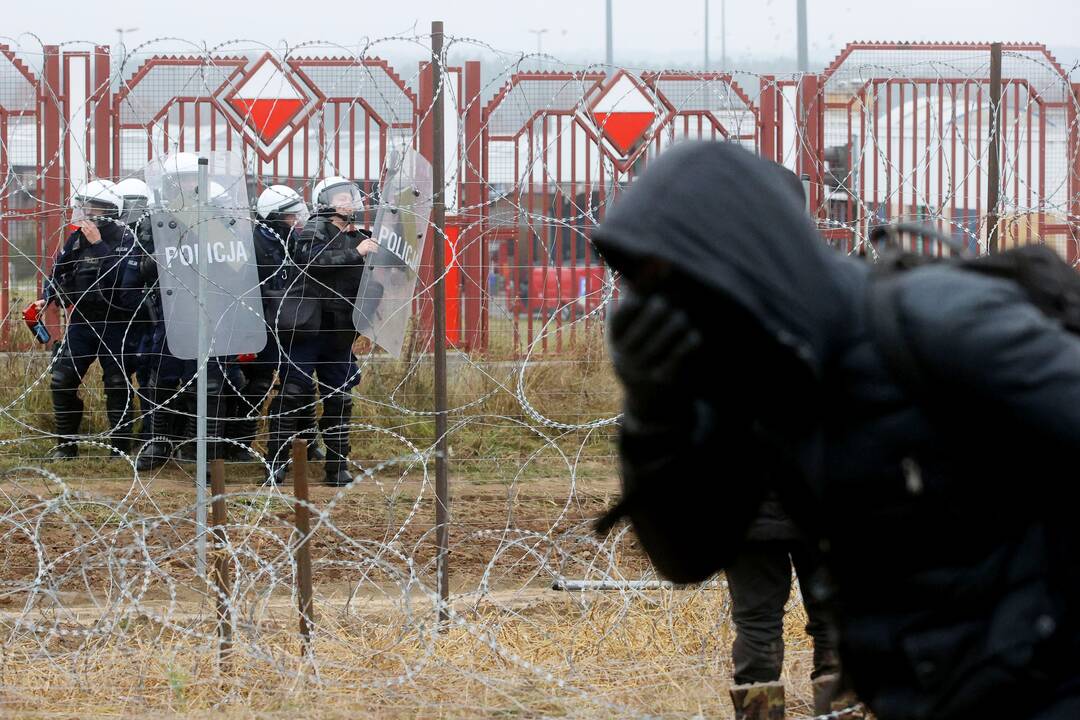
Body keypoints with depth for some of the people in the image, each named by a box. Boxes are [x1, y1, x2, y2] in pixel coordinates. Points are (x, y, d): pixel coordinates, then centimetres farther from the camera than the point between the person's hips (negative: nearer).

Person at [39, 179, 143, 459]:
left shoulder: (124, 240, -12)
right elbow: (59, 270, 17)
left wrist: (99, 245, -26)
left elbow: (123, 278, -27)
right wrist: (47, 298, 4)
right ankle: (66, 444, 12)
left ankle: (120, 446, 10)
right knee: (61, 381, 2)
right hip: (81, 320, 5)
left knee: (118, 385, 0)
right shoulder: (77, 238, 5)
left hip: (114, 324, -5)